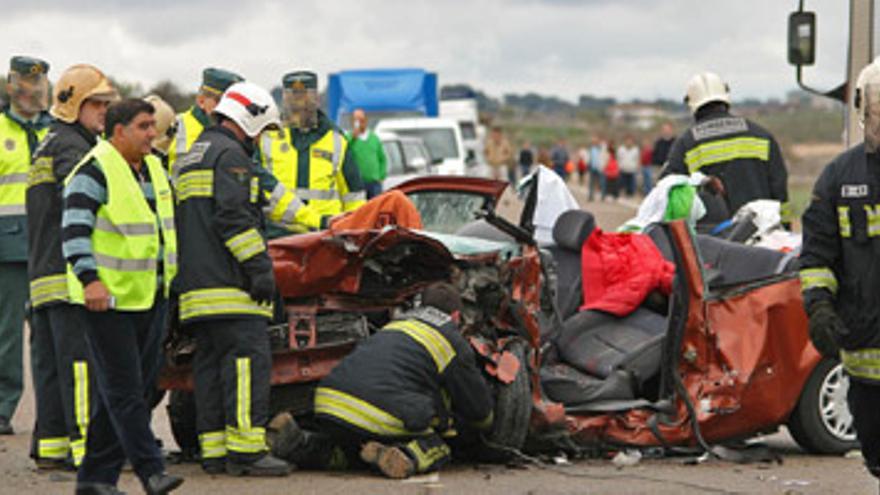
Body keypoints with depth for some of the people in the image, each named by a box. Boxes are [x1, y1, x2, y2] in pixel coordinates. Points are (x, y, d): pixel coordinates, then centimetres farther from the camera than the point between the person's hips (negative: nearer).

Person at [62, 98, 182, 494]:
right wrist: (89, 279, -26)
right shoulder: (94, 171, -10)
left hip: (149, 296, 9)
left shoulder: (154, 169, 15)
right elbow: (73, 231, -16)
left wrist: (168, 276, 28)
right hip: (108, 297, -9)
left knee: (139, 384, 8)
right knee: (124, 389, -9)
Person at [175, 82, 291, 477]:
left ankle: (214, 451, 8)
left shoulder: (195, 155, 27)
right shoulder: (230, 155, -6)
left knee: (210, 363, 8)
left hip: (195, 283, 10)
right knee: (248, 359, -12)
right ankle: (246, 449, -18)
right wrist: (259, 267, -18)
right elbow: (235, 216, -17)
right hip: (228, 283, -10)